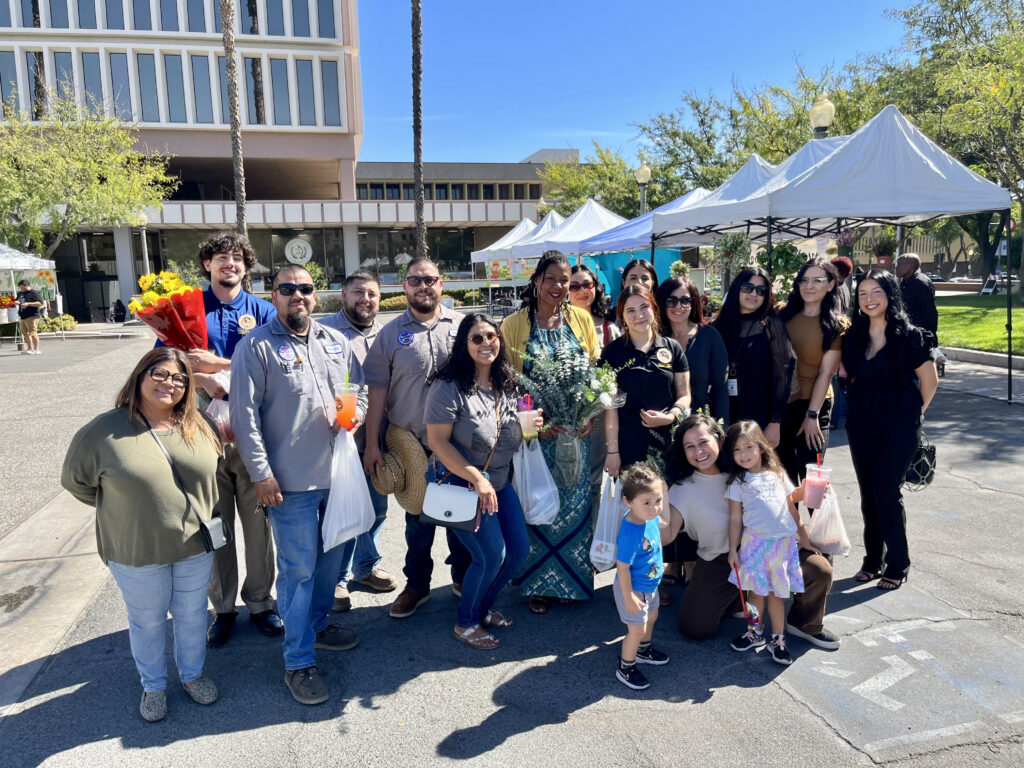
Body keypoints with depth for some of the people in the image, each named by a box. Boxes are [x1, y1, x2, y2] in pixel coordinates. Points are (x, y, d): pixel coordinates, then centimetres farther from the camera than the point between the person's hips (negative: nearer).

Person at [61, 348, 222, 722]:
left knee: (192, 614, 18)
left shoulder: (199, 426, -4)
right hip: (136, 552, -2)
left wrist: (193, 509, 8)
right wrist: (121, 508, 3)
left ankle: (192, 674, 42)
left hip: (196, 546, 3)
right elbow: (76, 480, 0)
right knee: (147, 621, 16)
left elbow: (213, 470, 13)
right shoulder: (104, 430, -14)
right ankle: (153, 686, 39)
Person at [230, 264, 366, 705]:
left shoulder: (335, 341, 10)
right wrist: (261, 474, -14)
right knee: (298, 569, 0)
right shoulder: (256, 347, -8)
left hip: (337, 471, 6)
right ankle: (298, 663, 13)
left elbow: (359, 385, 20)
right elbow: (245, 415, -11)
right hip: (291, 480, -6)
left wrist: (356, 411, -3)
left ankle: (317, 623, 41)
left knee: (332, 555, 19)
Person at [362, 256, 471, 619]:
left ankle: (463, 577, 32)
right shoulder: (391, 334, 2)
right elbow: (377, 391, 0)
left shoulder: (462, 325, 3)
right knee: (417, 515, 11)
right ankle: (417, 585, 27)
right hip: (411, 443, 0)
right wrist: (371, 445, -4)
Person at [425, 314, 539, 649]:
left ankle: (484, 607, 34)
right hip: (460, 482, -8)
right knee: (492, 555, -8)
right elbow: (438, 441, -22)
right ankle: (465, 623, 18)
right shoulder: (449, 386, -19)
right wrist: (477, 479, -26)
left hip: (499, 481, 8)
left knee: (519, 549, 9)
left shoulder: (505, 383, 3)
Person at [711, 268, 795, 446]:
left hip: (760, 422, -3)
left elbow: (781, 377, -4)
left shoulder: (773, 326, 0)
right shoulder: (720, 325, 9)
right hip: (724, 420, 3)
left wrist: (775, 423, -10)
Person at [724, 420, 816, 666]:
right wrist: (733, 550, -2)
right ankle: (756, 632, 25)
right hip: (755, 542, -1)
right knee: (756, 590, 5)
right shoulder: (738, 482, 0)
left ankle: (778, 639, 17)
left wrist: (804, 538, 12)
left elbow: (792, 508, 13)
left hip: (784, 542, 2)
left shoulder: (777, 474, 8)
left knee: (777, 592, 7)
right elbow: (735, 519, 0)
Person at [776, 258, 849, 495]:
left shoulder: (836, 325, -4)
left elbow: (826, 373, -9)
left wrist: (812, 415, -14)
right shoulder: (784, 315, 6)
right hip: (779, 403, 4)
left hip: (812, 405, -4)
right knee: (784, 474, 14)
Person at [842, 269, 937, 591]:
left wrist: (913, 412, 6)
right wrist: (869, 402, 9)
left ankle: (897, 565, 10)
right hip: (861, 422, 4)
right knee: (868, 491, 9)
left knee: (887, 491, -6)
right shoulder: (852, 335, 3)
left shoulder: (909, 335, -9)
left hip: (899, 423, -4)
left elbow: (929, 381, -1)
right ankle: (873, 560, 23)